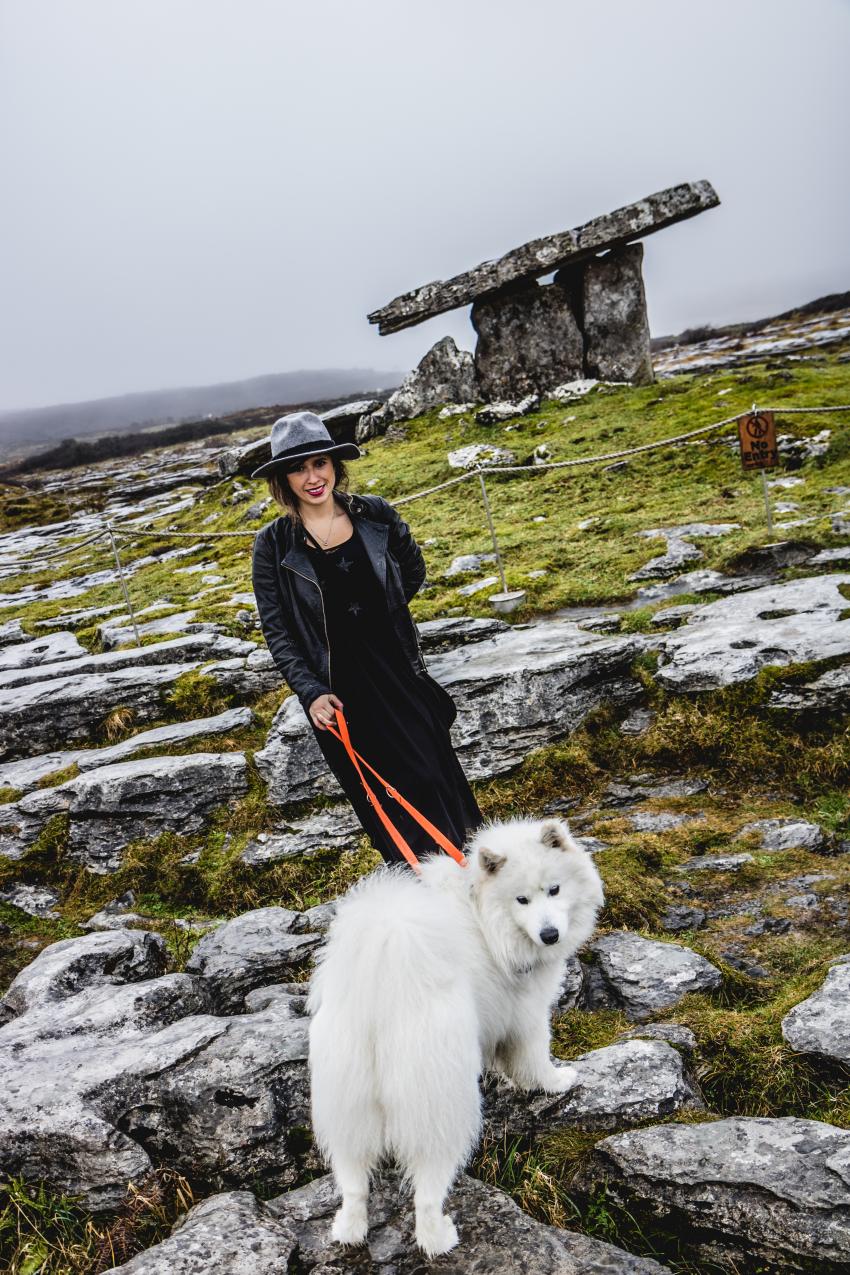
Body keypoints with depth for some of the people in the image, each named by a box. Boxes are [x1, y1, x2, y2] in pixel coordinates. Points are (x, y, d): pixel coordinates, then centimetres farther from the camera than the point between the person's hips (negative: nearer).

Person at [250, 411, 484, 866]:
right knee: (382, 793, 6)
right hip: (337, 688, -2)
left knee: (434, 773, 10)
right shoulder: (274, 544, -6)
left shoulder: (376, 515, -1)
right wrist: (310, 691, -14)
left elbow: (413, 571, 16)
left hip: (398, 671, 2)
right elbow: (276, 631, -5)